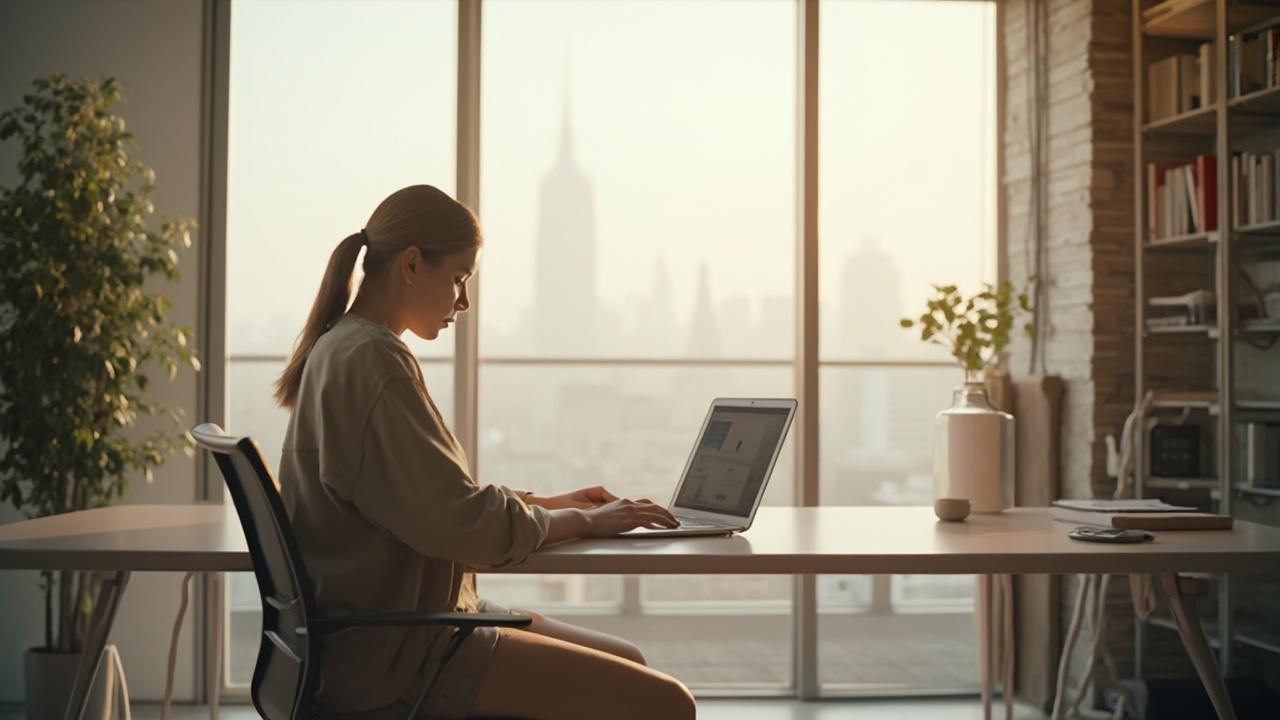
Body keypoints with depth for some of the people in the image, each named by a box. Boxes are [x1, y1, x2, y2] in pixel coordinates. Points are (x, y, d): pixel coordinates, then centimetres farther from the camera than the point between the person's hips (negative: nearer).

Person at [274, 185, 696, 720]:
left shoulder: (341, 350, 14)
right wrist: (583, 521, -6)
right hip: (395, 655, -11)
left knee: (627, 664, 15)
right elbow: (461, 523, -21)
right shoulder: (371, 359, -18)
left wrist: (549, 503, 15)